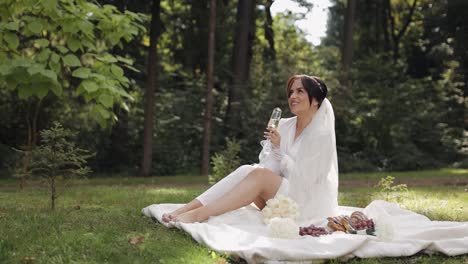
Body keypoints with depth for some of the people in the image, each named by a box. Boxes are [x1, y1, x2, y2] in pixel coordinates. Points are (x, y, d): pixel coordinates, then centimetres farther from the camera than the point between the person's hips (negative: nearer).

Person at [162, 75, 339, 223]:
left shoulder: (322, 135, -11)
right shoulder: (284, 126, 7)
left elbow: (305, 178, -15)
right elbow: (269, 167, 0)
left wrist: (279, 149, -18)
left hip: (309, 204, -5)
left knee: (259, 176, -28)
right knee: (246, 170, -20)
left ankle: (198, 215, -36)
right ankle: (185, 209, -29)